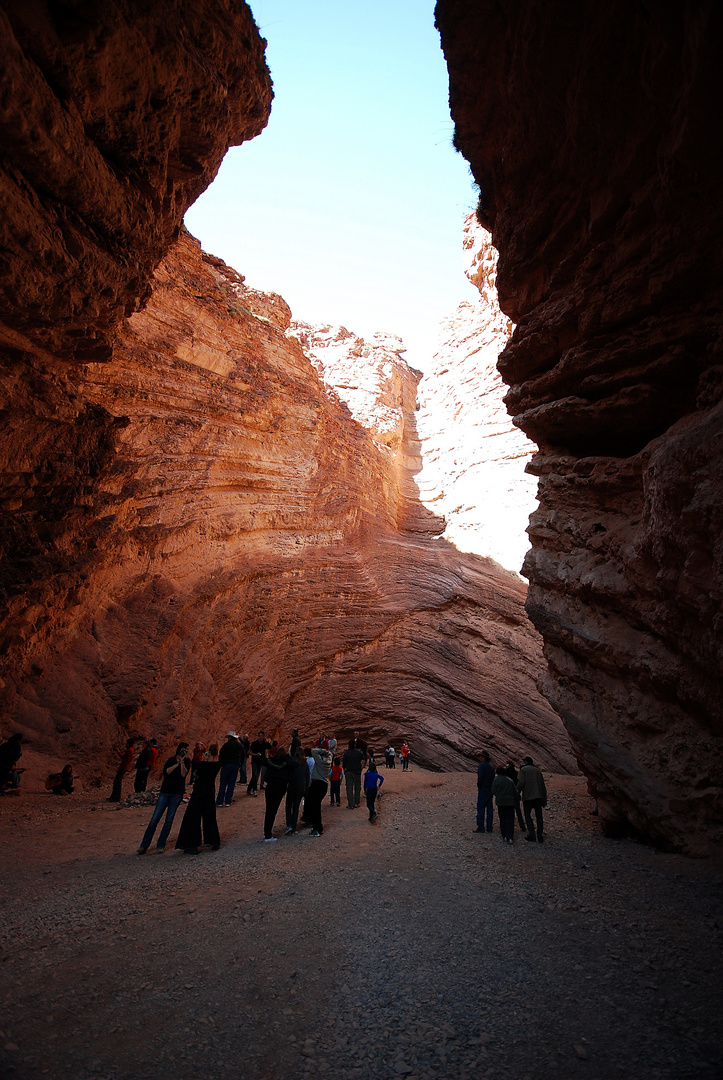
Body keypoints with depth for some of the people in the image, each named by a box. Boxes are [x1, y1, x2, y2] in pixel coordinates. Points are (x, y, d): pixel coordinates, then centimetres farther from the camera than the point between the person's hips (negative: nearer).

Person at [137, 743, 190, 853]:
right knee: (155, 818, -2)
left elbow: (184, 774, -11)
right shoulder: (171, 760, 5)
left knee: (169, 819, 2)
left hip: (177, 793, 0)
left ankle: (161, 845, 13)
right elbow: (166, 772, -10)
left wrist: (182, 762, -16)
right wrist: (177, 764, -16)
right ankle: (144, 844, 7)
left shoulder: (187, 761, 4)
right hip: (165, 791, 0)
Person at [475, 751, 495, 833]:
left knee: (481, 808, -4)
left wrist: (479, 786, -9)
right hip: (490, 789, 8)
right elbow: (493, 778, 11)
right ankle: (489, 827, 14)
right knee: (489, 808, 10)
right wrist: (491, 788, 12)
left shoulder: (481, 765, -11)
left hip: (483, 789, -8)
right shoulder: (491, 767, 14)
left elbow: (480, 777, -20)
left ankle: (480, 827, -4)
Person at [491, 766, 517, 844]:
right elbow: (514, 791, 11)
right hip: (511, 802, 3)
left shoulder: (496, 779, 0)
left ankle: (505, 836, 11)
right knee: (510, 820, 4)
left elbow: (493, 791, -4)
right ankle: (510, 838, -3)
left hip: (501, 802, -2)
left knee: (502, 820, 11)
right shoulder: (510, 780, 11)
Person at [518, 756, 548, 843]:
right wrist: (544, 800, 17)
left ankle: (532, 835, -1)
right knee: (539, 816, 9)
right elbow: (543, 786, 15)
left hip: (528, 796, -4)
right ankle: (540, 837, 8)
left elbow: (521, 783, -10)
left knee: (527, 815, 6)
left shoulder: (523, 769, 3)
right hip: (538, 796, 4)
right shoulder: (538, 770, 18)